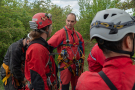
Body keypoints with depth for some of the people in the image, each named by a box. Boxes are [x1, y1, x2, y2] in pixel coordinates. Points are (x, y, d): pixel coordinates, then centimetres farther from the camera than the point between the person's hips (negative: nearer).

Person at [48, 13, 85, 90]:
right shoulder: (61, 32, -10)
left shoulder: (78, 35, 8)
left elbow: (82, 49, 16)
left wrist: (81, 63, 17)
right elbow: (49, 46, -17)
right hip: (65, 65, -5)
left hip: (76, 65, 6)